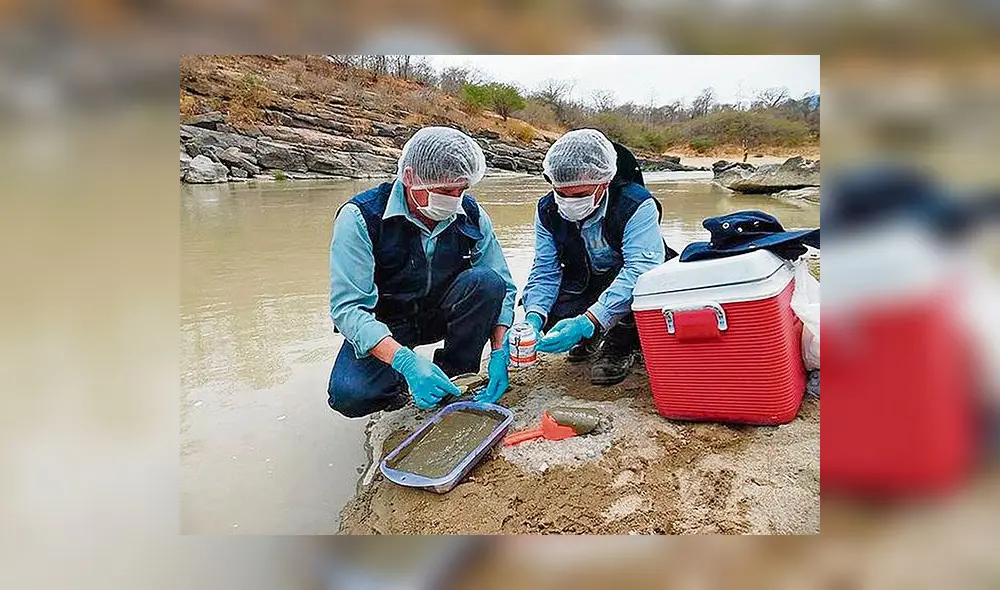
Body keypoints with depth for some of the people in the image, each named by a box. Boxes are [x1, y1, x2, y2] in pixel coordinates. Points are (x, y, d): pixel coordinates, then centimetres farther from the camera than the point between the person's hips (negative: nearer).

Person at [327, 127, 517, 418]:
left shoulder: (470, 214, -12)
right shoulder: (360, 217, -24)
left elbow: (503, 287, -6)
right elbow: (346, 307, -28)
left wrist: (500, 353, -21)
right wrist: (406, 361, -42)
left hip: (442, 314, 3)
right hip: (384, 323, -3)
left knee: (487, 281, -26)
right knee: (349, 395, -31)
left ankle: (454, 376, -7)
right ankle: (397, 384, 6)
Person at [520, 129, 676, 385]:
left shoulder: (638, 205, -29)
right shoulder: (548, 210, -13)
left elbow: (640, 270, -40)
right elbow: (544, 270, -13)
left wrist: (588, 321, -50)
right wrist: (534, 316, -34)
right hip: (583, 284, 4)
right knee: (548, 316, -25)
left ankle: (620, 344, -9)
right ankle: (591, 339, 11)